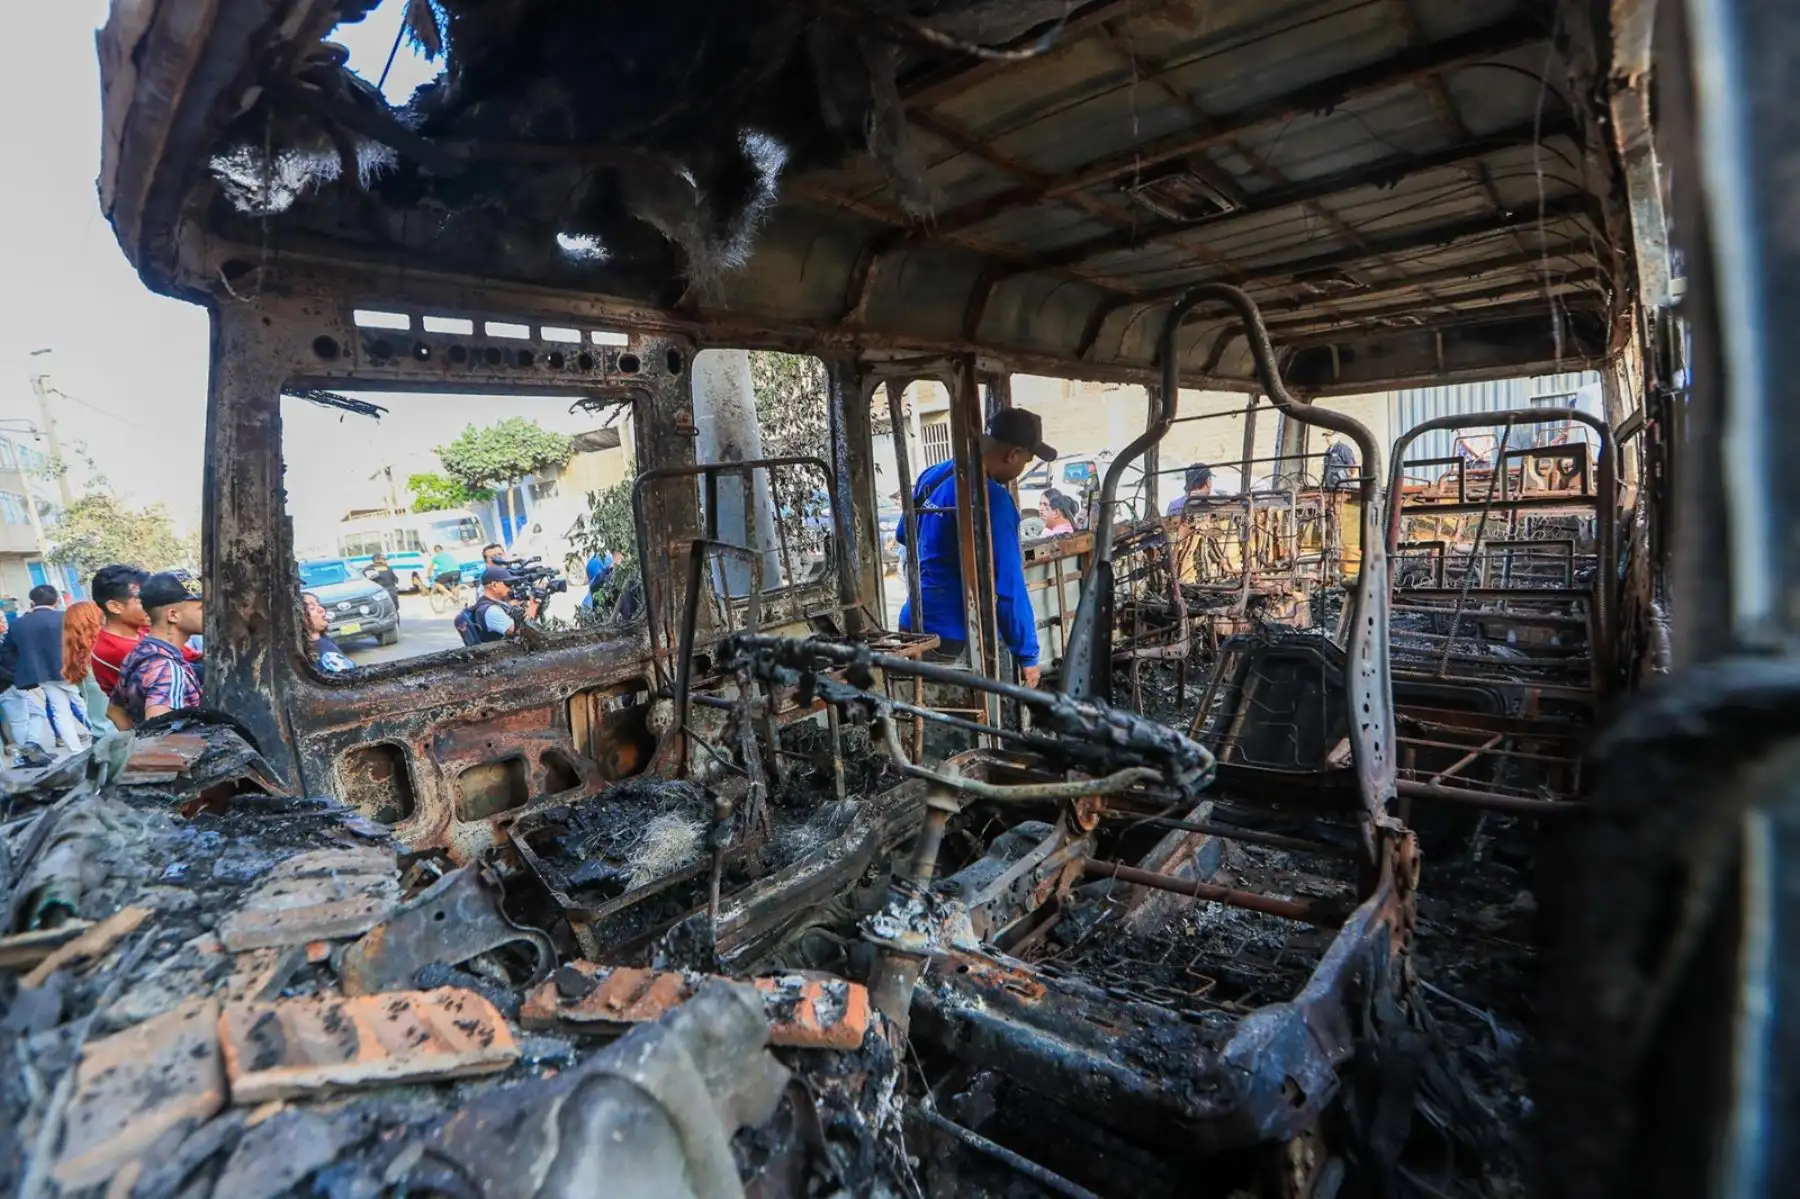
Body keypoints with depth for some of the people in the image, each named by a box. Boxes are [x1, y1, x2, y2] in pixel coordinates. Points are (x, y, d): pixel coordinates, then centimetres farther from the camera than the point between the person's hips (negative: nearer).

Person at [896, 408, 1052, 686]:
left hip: (914, 628, 8)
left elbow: (905, 535, 24)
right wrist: (1027, 654, -10)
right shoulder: (991, 499, -19)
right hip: (960, 640, -8)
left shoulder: (932, 475, 7)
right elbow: (1007, 585, -18)